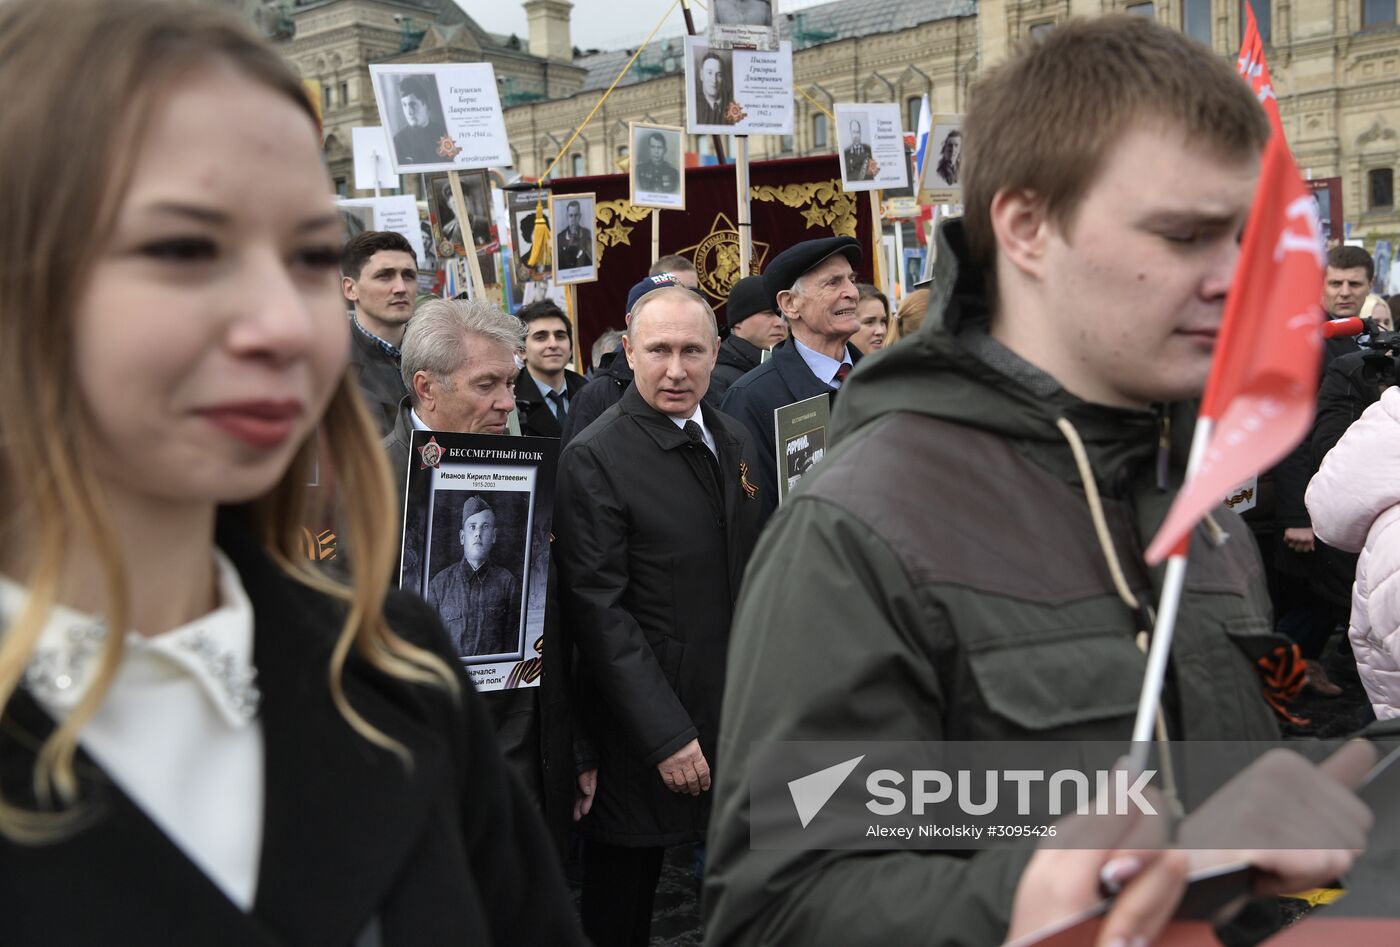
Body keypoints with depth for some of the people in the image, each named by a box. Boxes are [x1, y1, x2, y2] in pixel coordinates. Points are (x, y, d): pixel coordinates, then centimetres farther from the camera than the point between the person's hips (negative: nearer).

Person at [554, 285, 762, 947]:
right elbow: (598, 611, -18)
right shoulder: (594, 459, -15)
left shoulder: (733, 441, 7)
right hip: (643, 725, -6)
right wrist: (664, 733, -20)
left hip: (740, 701, 6)